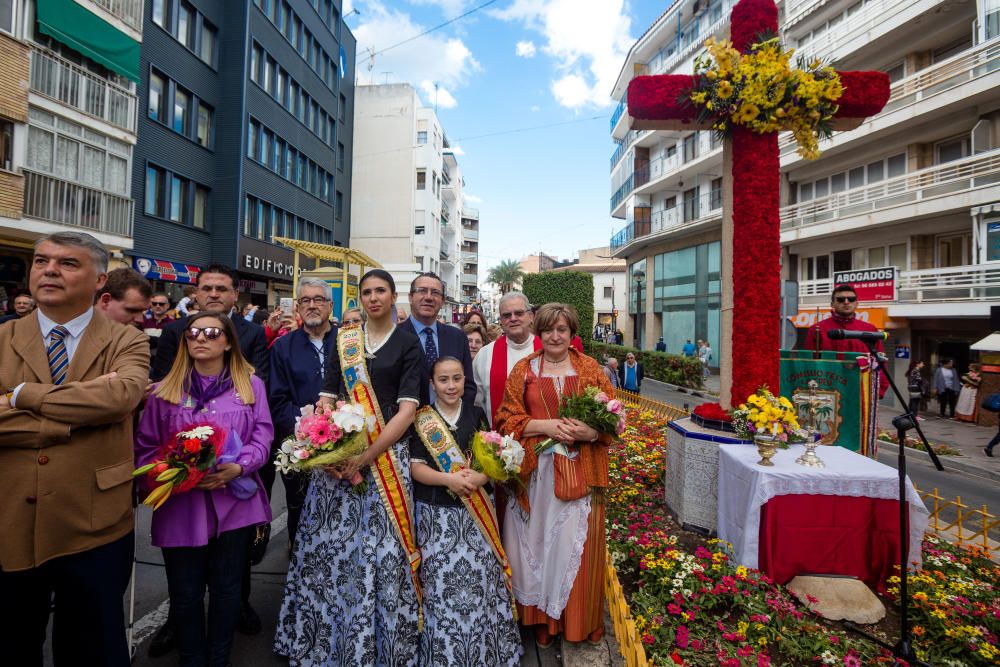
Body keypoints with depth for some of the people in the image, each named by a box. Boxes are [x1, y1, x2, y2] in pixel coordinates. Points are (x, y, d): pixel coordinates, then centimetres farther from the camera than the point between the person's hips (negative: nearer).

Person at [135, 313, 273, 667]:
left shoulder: (251, 384, 3)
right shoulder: (165, 390, 4)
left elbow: (262, 434, -1)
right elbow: (145, 446, 3)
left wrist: (238, 467, -18)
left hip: (235, 502, 0)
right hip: (180, 505, 0)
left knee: (226, 588, 13)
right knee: (185, 593, 11)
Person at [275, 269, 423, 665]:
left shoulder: (407, 343, -1)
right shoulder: (344, 340, 9)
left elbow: (407, 409, -9)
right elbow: (327, 398, 6)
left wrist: (366, 457, -15)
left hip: (386, 454, -3)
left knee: (378, 551, -1)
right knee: (327, 547, 9)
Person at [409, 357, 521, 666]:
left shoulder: (477, 414, 6)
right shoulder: (421, 419, 0)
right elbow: (416, 467, -6)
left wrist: (479, 478, -16)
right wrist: (448, 479, -22)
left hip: (476, 512, 2)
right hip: (437, 514, -1)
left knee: (482, 579, 2)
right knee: (442, 583, -1)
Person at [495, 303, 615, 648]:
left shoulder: (589, 367, 3)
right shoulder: (523, 369, 3)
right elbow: (506, 418, -1)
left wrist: (592, 432, -17)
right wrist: (544, 426, -15)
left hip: (580, 473, 0)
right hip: (536, 472, 0)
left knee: (577, 544, 8)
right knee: (538, 540, 9)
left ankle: (581, 618, 31)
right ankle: (542, 617, 30)